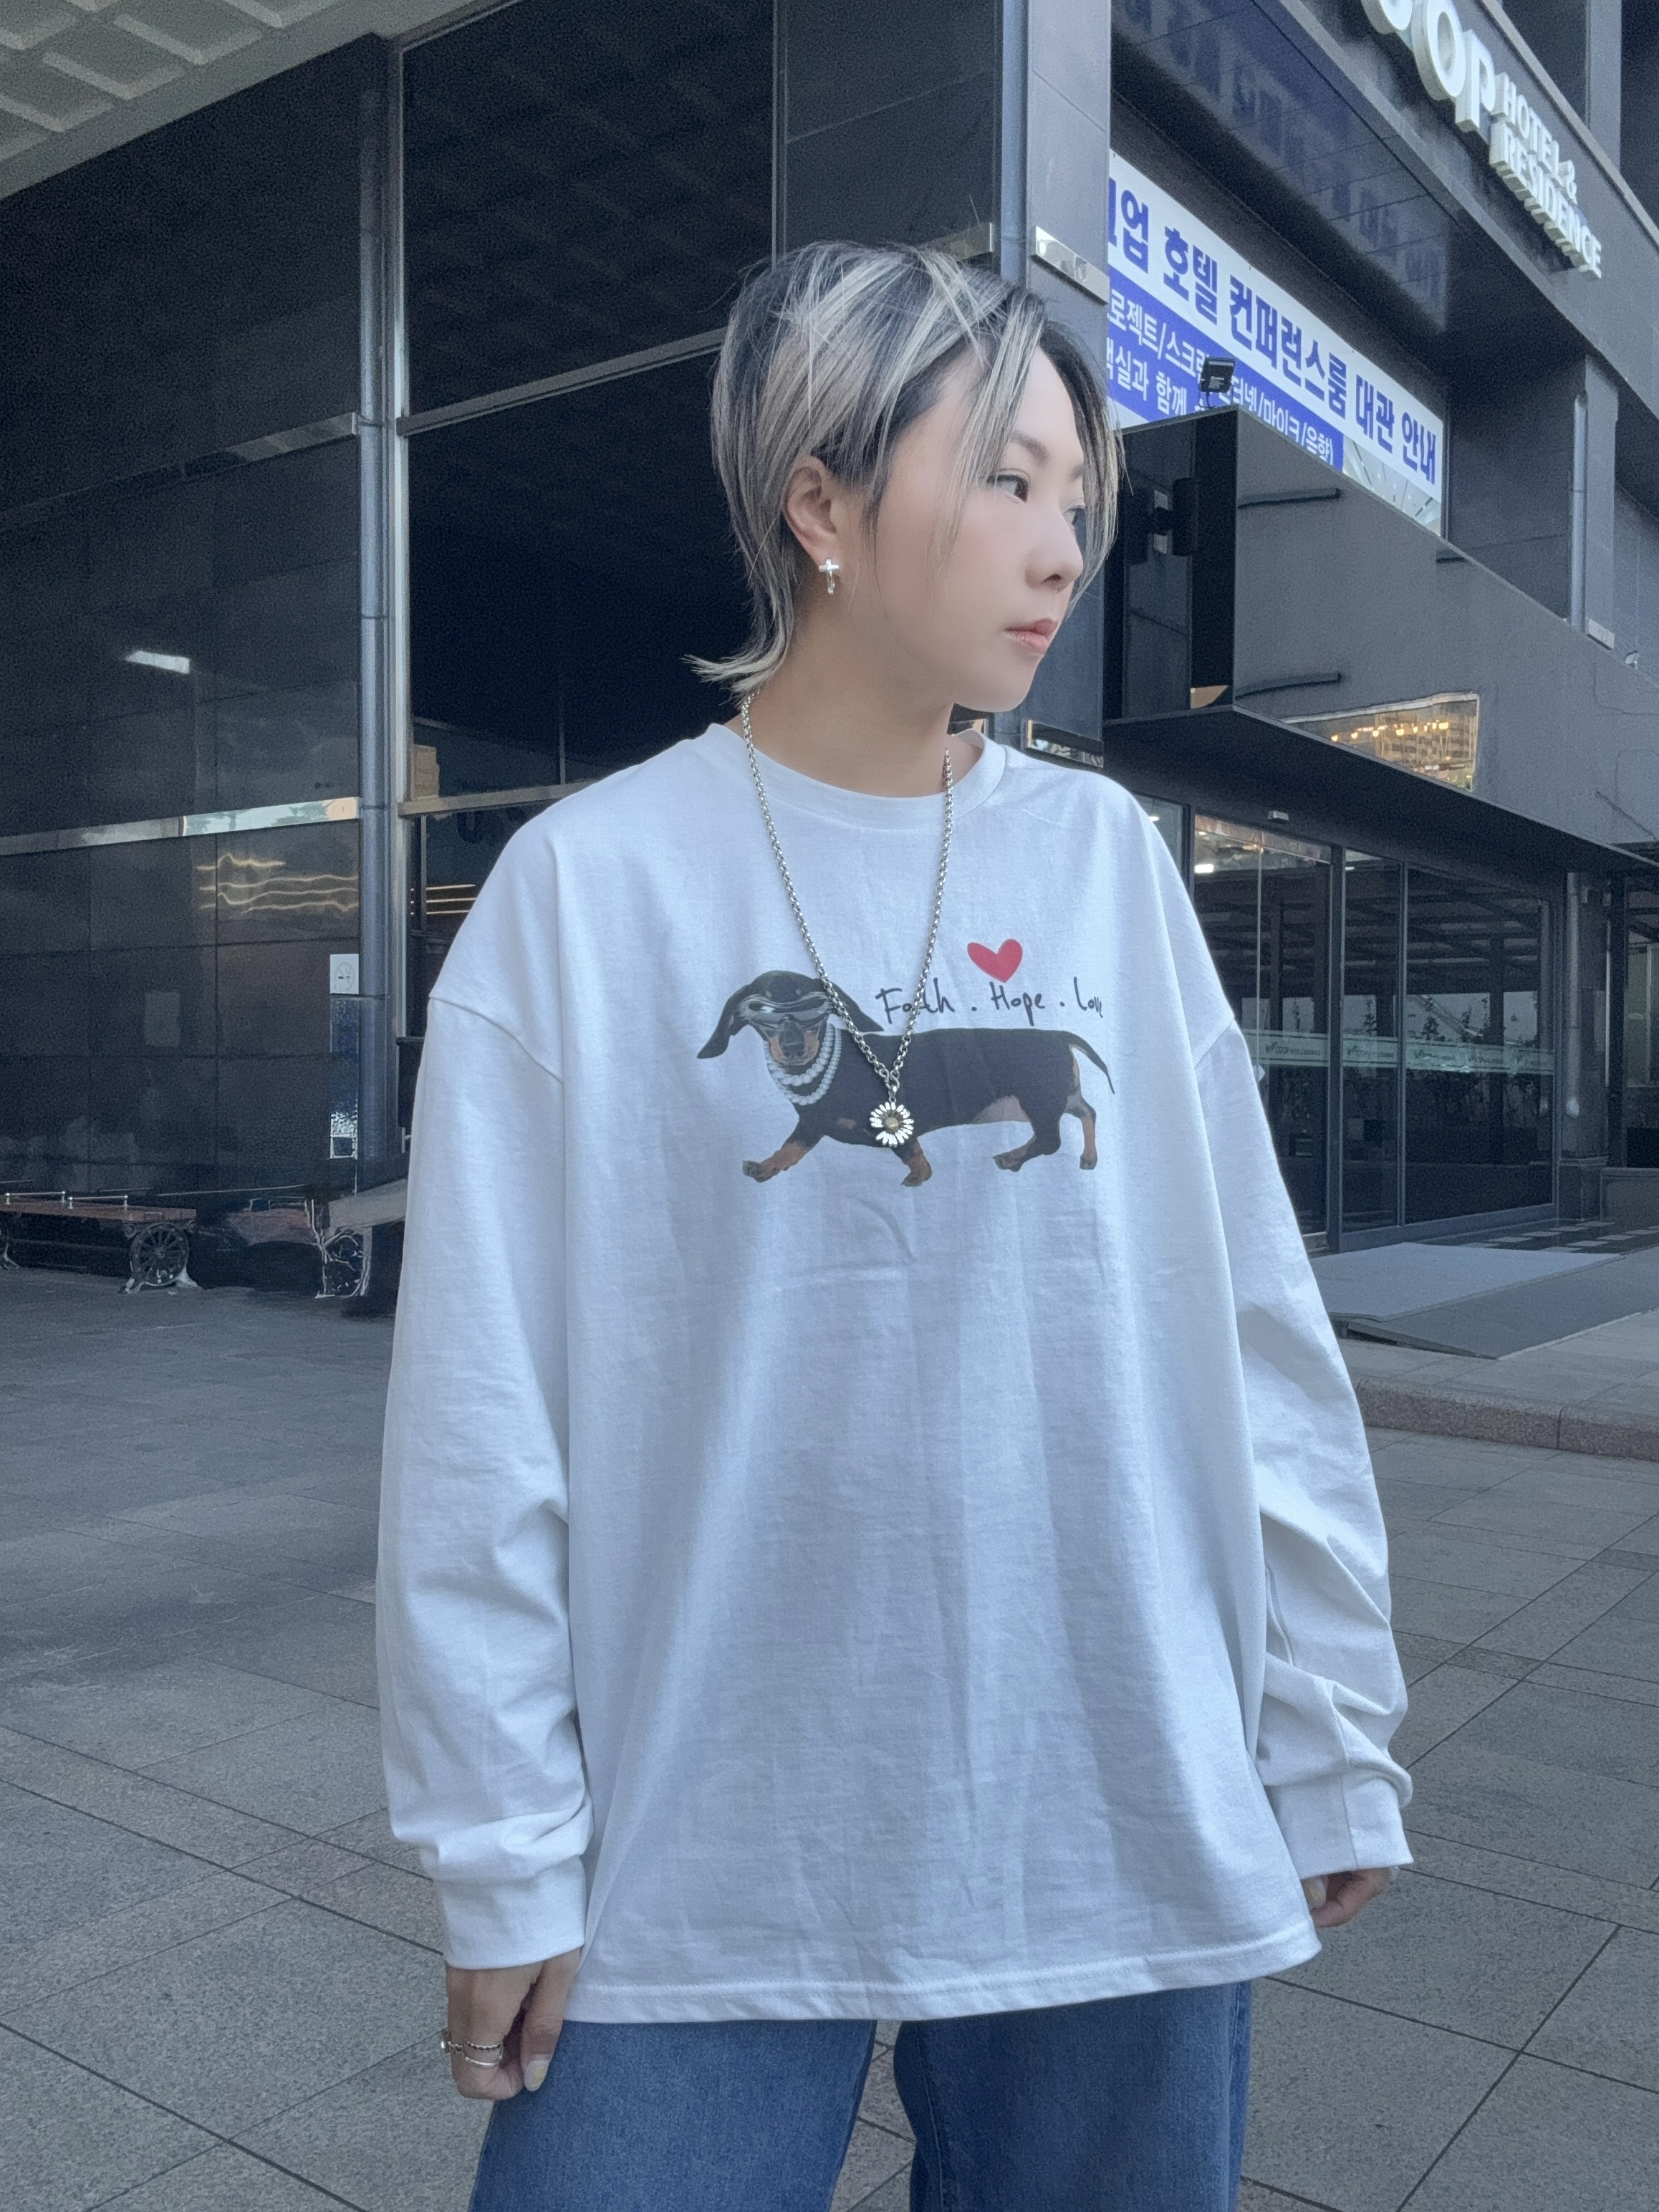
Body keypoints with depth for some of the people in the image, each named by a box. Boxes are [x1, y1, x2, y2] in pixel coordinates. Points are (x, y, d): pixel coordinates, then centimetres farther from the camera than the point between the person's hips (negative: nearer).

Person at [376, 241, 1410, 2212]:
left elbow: (1259, 1343, 3)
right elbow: (484, 1417, -6)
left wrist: (1332, 1744, 5)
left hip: (1126, 1848, 3)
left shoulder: (1108, 861, 1)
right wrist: (502, 1860, -5)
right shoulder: (590, 885, -6)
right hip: (698, 1873, -2)